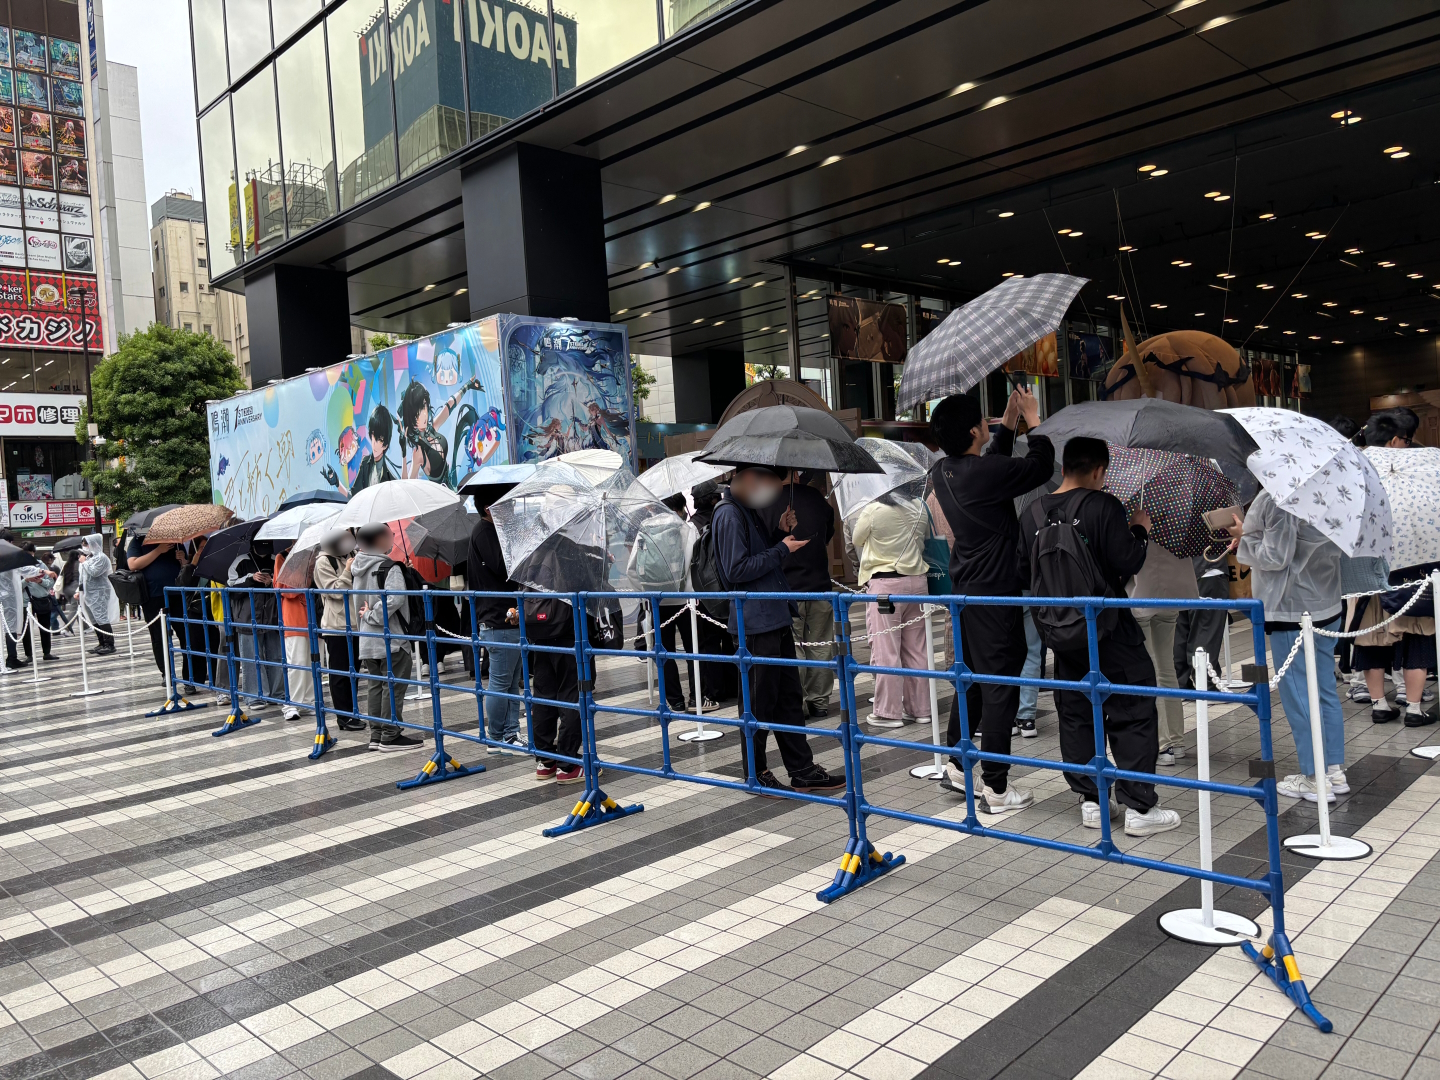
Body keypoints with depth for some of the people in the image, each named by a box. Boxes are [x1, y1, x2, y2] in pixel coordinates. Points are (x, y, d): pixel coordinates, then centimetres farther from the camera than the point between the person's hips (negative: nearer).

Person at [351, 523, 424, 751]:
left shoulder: (356, 568, 9)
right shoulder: (389, 567, -15)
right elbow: (393, 599, -26)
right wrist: (372, 615, -16)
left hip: (367, 639, 8)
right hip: (391, 638, -8)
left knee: (375, 686, 14)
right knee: (393, 686, -1)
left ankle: (376, 734, 19)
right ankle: (391, 736, 1)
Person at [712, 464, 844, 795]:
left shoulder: (749, 511, 18)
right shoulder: (729, 514, -13)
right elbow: (736, 571, -20)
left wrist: (781, 534, 8)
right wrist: (781, 549, -13)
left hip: (776, 618, 10)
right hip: (755, 622, -10)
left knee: (789, 697, 13)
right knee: (760, 702, 1)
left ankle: (802, 770, 21)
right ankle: (755, 774, 16)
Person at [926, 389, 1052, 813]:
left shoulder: (942, 472, 5)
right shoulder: (985, 472, -20)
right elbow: (1040, 467, -5)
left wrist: (1008, 425, 27)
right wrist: (1034, 423, 9)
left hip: (965, 589, 8)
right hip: (994, 592, -8)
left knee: (972, 679, 19)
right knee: (1000, 687, -1)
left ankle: (956, 766, 27)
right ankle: (995, 788, 5)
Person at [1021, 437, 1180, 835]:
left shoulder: (1035, 512, 3)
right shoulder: (1103, 506, -14)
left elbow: (1025, 567, 11)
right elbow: (1127, 563, -15)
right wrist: (1140, 530, 2)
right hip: (1107, 629, -6)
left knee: (1075, 715, 14)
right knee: (1133, 713, 4)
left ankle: (1089, 801, 20)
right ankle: (1139, 807, 6)